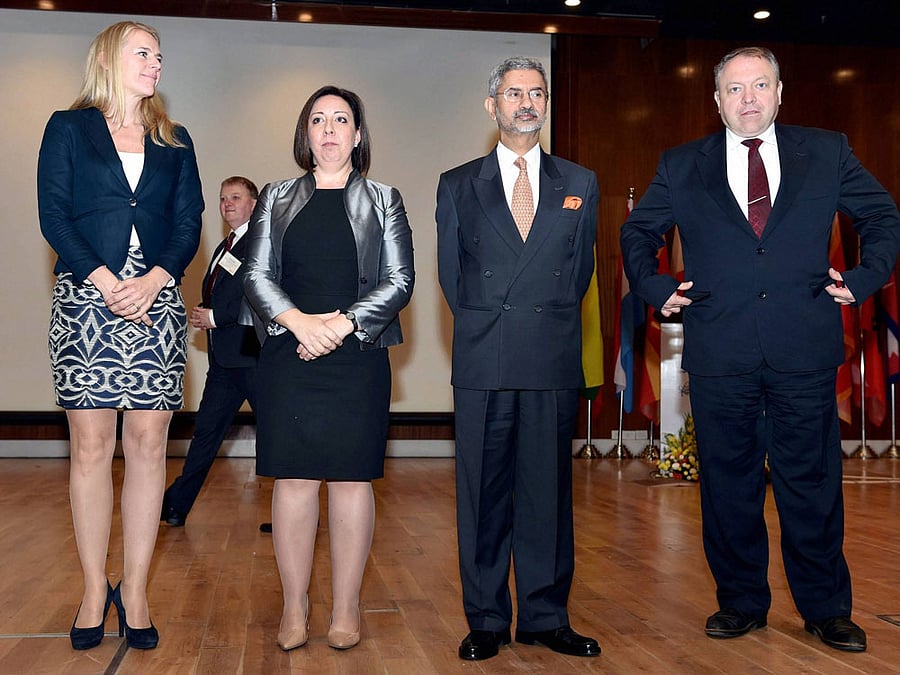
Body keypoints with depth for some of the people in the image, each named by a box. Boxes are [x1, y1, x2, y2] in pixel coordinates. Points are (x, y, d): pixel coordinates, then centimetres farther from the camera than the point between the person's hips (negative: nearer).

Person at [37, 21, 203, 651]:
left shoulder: (175, 141, 16)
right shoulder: (69, 128, 10)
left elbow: (188, 224, 7)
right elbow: (53, 215, 0)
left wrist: (154, 280, -10)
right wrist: (105, 281, -12)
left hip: (156, 301, 2)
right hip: (86, 299, -2)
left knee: (148, 443, -1)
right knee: (91, 445, -1)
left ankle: (135, 590, 8)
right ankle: (94, 589, 9)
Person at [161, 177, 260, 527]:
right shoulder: (224, 248, 22)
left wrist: (216, 316, -14)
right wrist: (202, 314, 3)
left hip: (255, 356, -9)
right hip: (224, 358, 9)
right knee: (206, 432, 13)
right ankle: (176, 506, 21)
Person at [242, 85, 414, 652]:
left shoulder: (383, 201, 10)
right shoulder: (277, 199, 14)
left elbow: (400, 280, 2)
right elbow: (257, 275, 6)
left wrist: (343, 322, -11)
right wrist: (300, 322, -12)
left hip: (358, 357, -1)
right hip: (290, 355, 1)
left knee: (351, 478, 0)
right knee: (293, 479, 0)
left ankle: (347, 609, 9)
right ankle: (295, 607, 10)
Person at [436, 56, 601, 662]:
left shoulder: (580, 184, 12)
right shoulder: (458, 185, 10)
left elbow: (581, 269, 14)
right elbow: (451, 275, 11)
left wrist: (550, 325, 7)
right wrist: (486, 326, 6)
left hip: (554, 362, 1)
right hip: (483, 363, -1)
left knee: (549, 491, 6)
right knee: (484, 494, 4)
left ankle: (546, 617, 17)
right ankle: (487, 621, 14)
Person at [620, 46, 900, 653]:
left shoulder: (827, 153, 8)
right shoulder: (682, 167, 8)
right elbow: (637, 233, 19)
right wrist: (655, 288, 4)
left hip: (805, 351, 0)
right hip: (719, 351, 1)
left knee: (813, 481, 6)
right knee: (728, 484, 8)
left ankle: (826, 609, 21)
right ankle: (741, 602, 23)